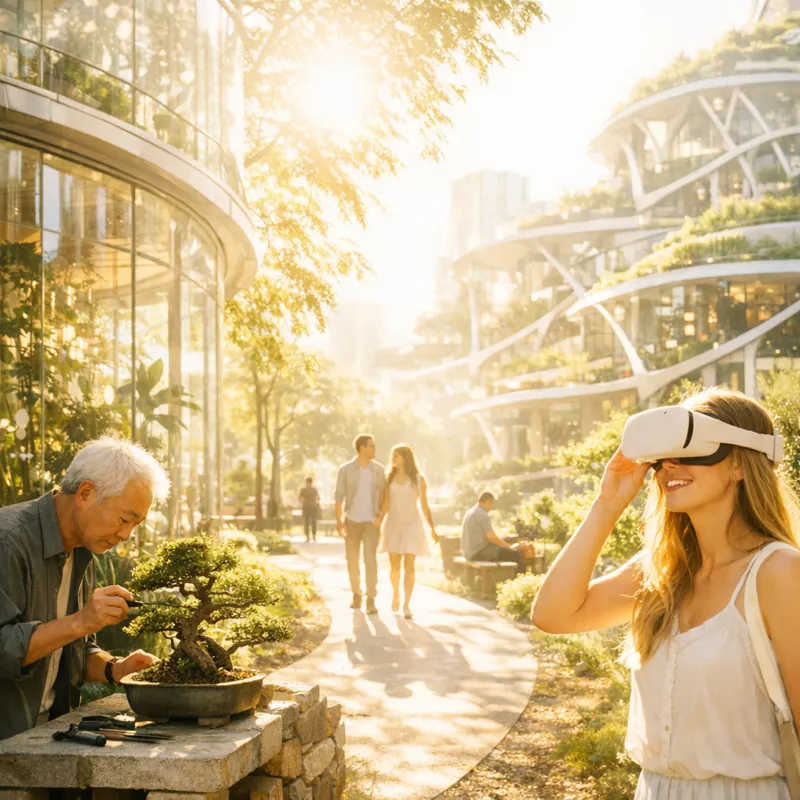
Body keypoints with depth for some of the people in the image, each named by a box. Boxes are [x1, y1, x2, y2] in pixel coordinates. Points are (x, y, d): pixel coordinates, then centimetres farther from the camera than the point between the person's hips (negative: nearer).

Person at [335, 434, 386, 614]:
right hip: (352, 521, 0)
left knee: (370, 560, -11)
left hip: (371, 521, 0)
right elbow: (339, 496, -4)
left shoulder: (378, 469, 0)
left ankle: (371, 600, -10)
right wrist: (339, 520, -11)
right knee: (353, 561, 7)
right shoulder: (345, 469, -4)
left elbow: (382, 495, 5)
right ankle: (356, 595, 24)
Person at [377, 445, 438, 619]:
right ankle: (396, 594, 35)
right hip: (393, 524, 2)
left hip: (412, 524, -2)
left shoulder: (419, 479, 1)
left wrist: (432, 528, 0)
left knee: (409, 566, -8)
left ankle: (406, 605, -8)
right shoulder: (389, 478, 4)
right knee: (395, 566, 8)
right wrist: (377, 526, -6)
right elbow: (385, 504, 2)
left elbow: (424, 505, 4)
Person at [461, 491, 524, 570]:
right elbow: (491, 537, -18)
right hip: (479, 552, -10)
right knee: (515, 555, -10)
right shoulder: (483, 515, -14)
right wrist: (509, 546, -7)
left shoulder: (470, 513, 17)